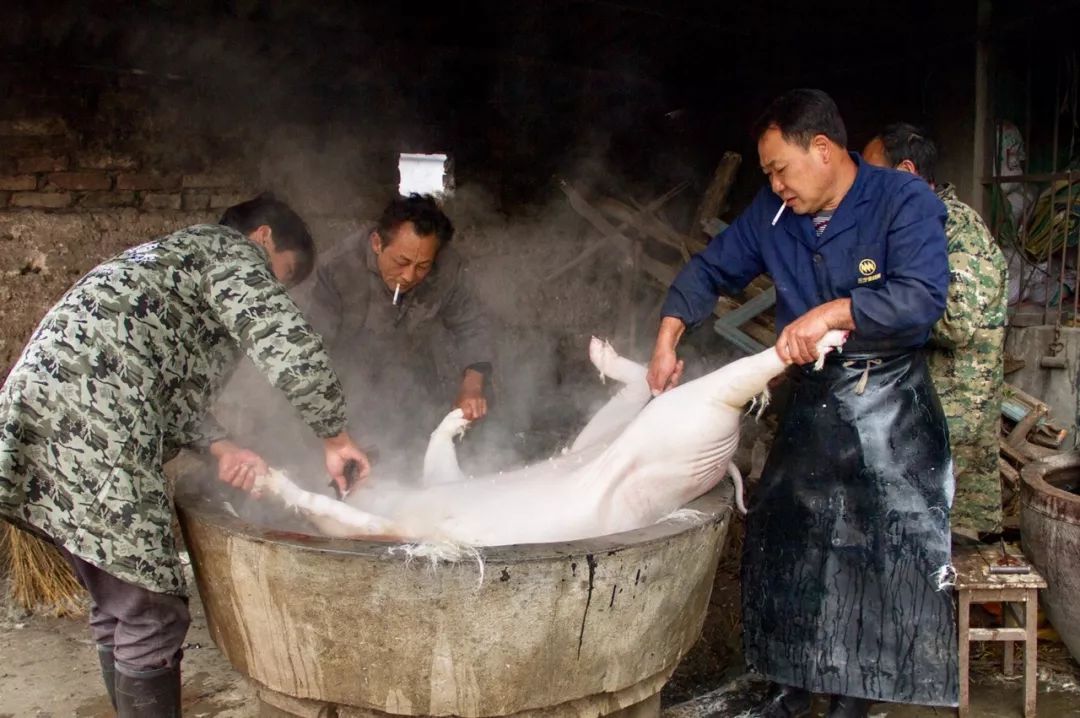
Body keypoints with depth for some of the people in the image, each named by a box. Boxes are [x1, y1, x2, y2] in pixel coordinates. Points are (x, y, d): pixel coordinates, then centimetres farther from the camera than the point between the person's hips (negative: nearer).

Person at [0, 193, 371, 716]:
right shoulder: (232, 252, 3)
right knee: (152, 617, -2)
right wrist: (334, 437, -2)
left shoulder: (172, 256, 30)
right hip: (89, 432, -10)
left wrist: (219, 447, 10)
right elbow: (287, 343, -14)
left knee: (115, 611, 19)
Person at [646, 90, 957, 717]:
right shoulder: (771, 214, 4)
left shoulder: (904, 201, -13)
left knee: (888, 551, -2)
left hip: (890, 404, -5)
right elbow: (711, 270, 10)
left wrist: (831, 312, -30)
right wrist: (668, 340, -2)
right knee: (787, 539, 10)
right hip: (810, 400, 6)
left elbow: (923, 297, -25)